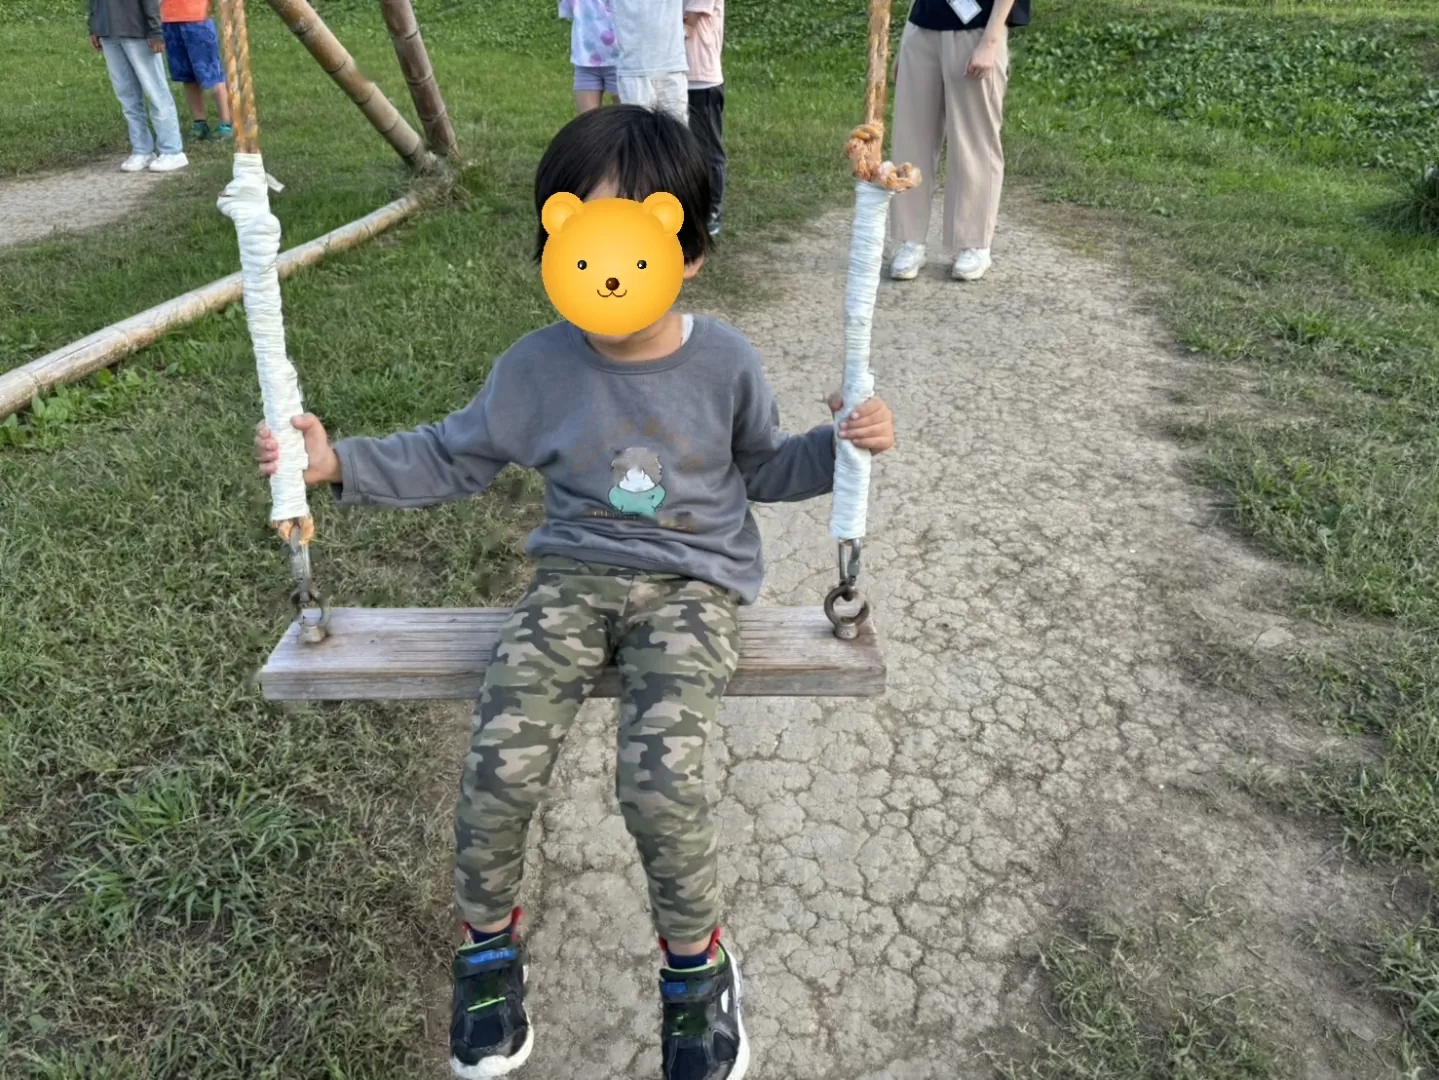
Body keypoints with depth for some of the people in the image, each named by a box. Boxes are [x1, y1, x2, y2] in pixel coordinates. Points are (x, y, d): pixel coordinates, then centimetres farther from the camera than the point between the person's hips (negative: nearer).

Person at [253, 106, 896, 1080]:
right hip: (575, 578, 2)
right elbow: (452, 458, 10)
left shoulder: (726, 364, -3)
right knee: (501, 766, -18)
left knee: (660, 779, -25)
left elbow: (766, 469, 12)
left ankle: (696, 963, 7)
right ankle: (489, 943, 15)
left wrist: (841, 446, -7)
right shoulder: (536, 368, -1)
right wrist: (340, 463, -1)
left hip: (691, 586, -2)